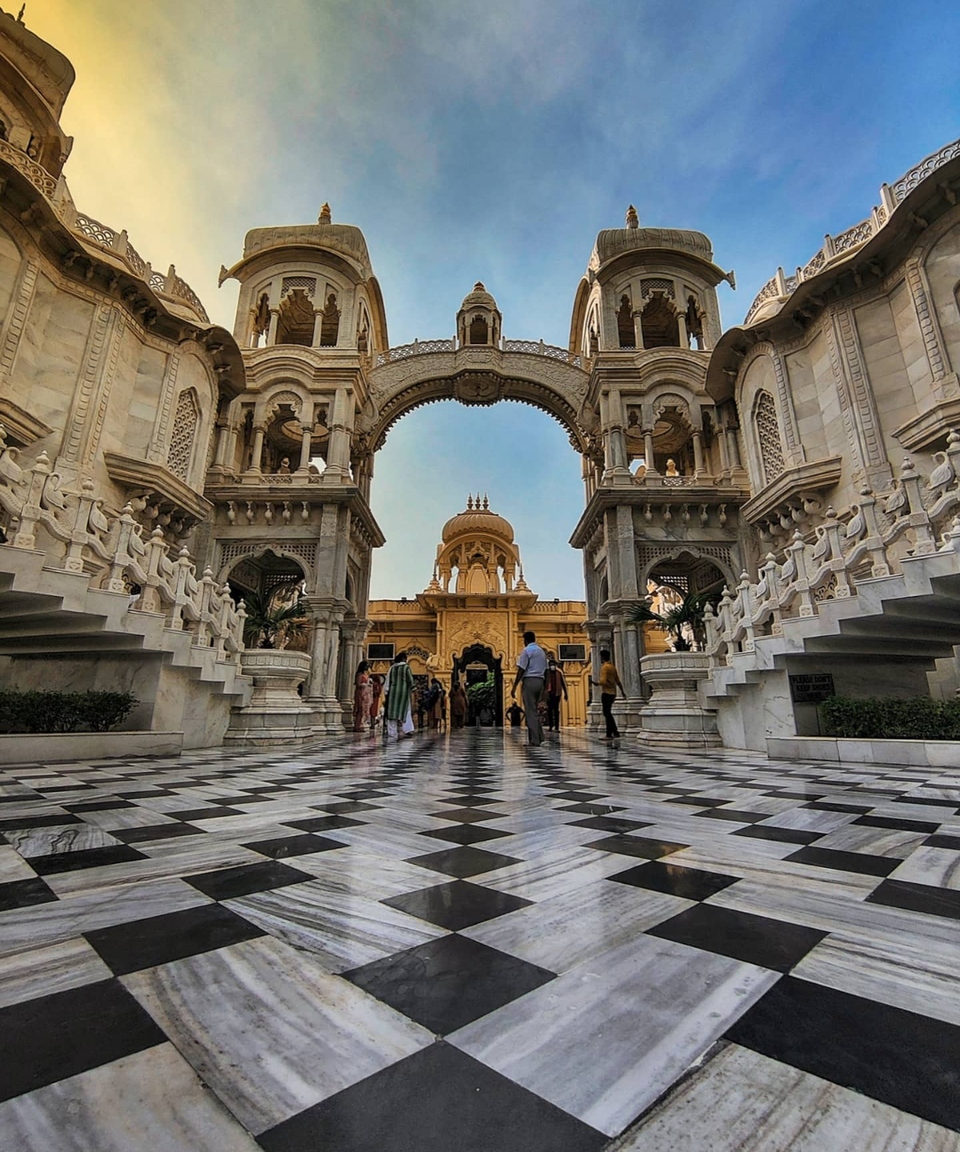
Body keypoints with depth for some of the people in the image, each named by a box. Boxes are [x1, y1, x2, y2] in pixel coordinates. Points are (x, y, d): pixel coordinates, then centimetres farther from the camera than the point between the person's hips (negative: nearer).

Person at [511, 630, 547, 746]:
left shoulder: (526, 650, -6)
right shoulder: (542, 651, 17)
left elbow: (521, 670, -12)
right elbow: (545, 670, 18)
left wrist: (514, 687, -11)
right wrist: (544, 688, 24)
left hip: (529, 681, -7)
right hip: (540, 682, 7)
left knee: (530, 711, -2)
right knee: (534, 710, 17)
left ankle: (534, 740, -2)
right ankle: (540, 737, 15)